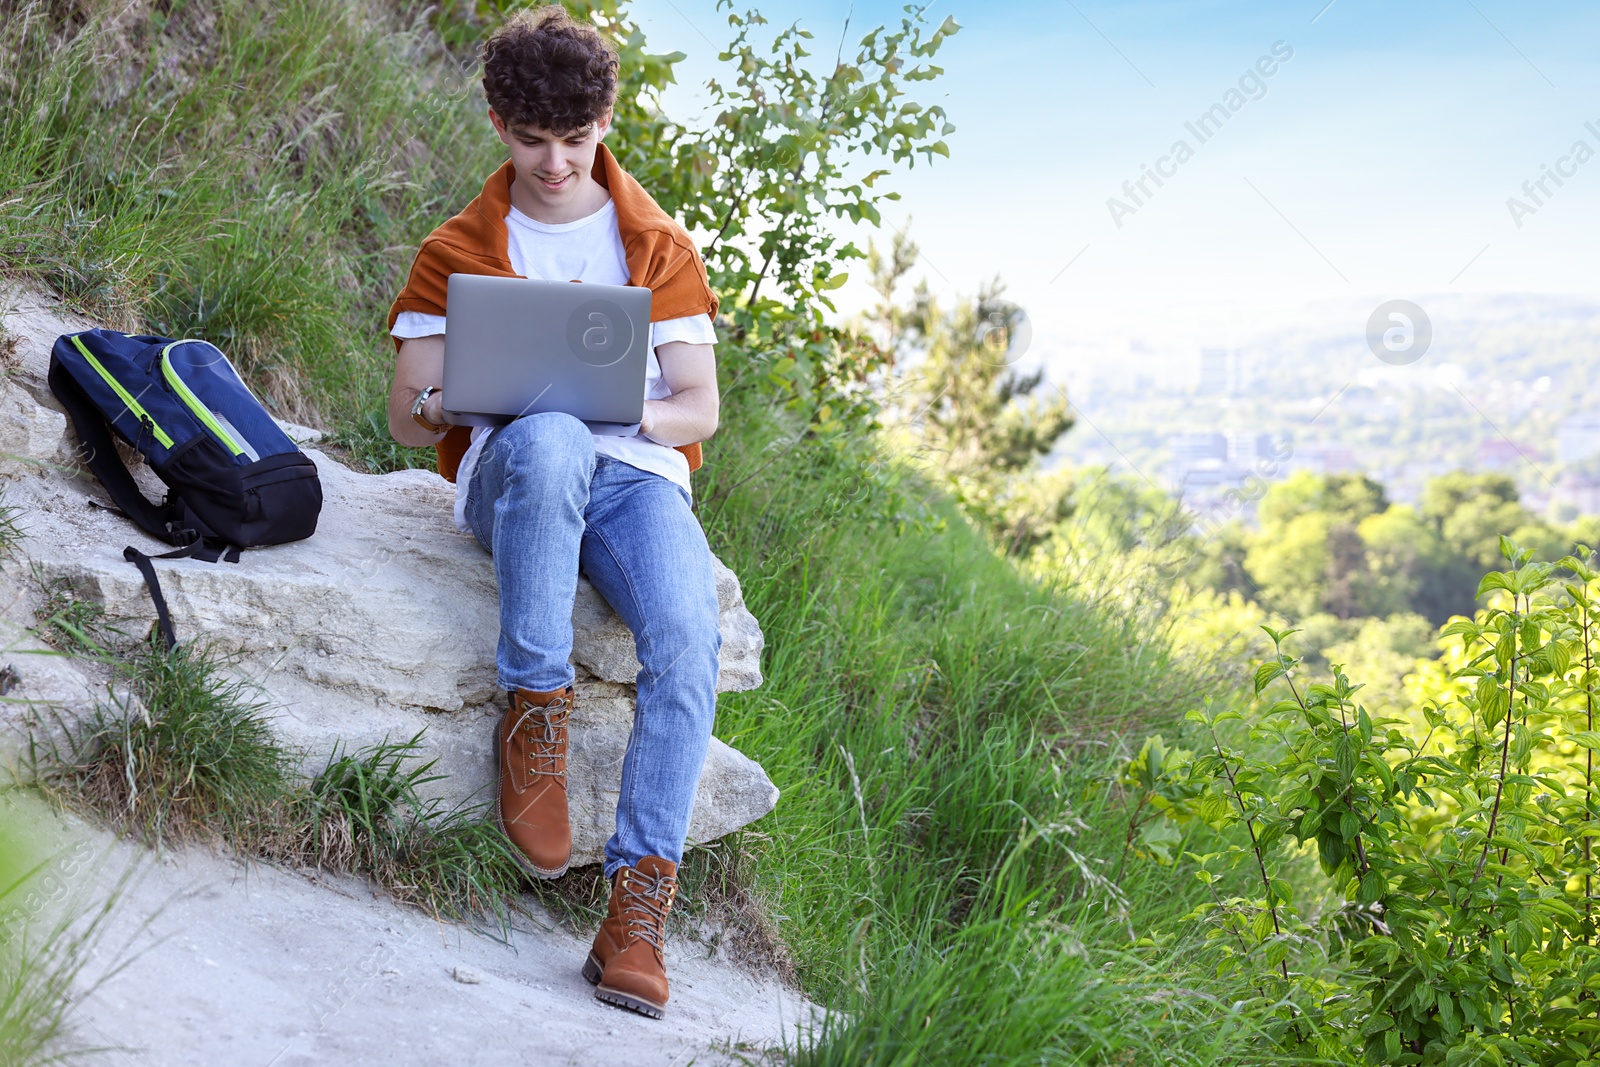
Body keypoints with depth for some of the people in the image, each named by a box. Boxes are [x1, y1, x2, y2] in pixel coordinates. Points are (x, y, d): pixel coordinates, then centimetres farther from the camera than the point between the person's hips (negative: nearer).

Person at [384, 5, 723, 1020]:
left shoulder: (661, 247, 15)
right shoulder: (456, 254, 14)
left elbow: (700, 409, 8)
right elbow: (407, 414, 10)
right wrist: (444, 405, -16)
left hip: (637, 474, 1)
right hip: (509, 473, -1)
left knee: (690, 634, -31)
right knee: (548, 437, -40)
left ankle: (641, 897, -29)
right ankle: (536, 711, -27)